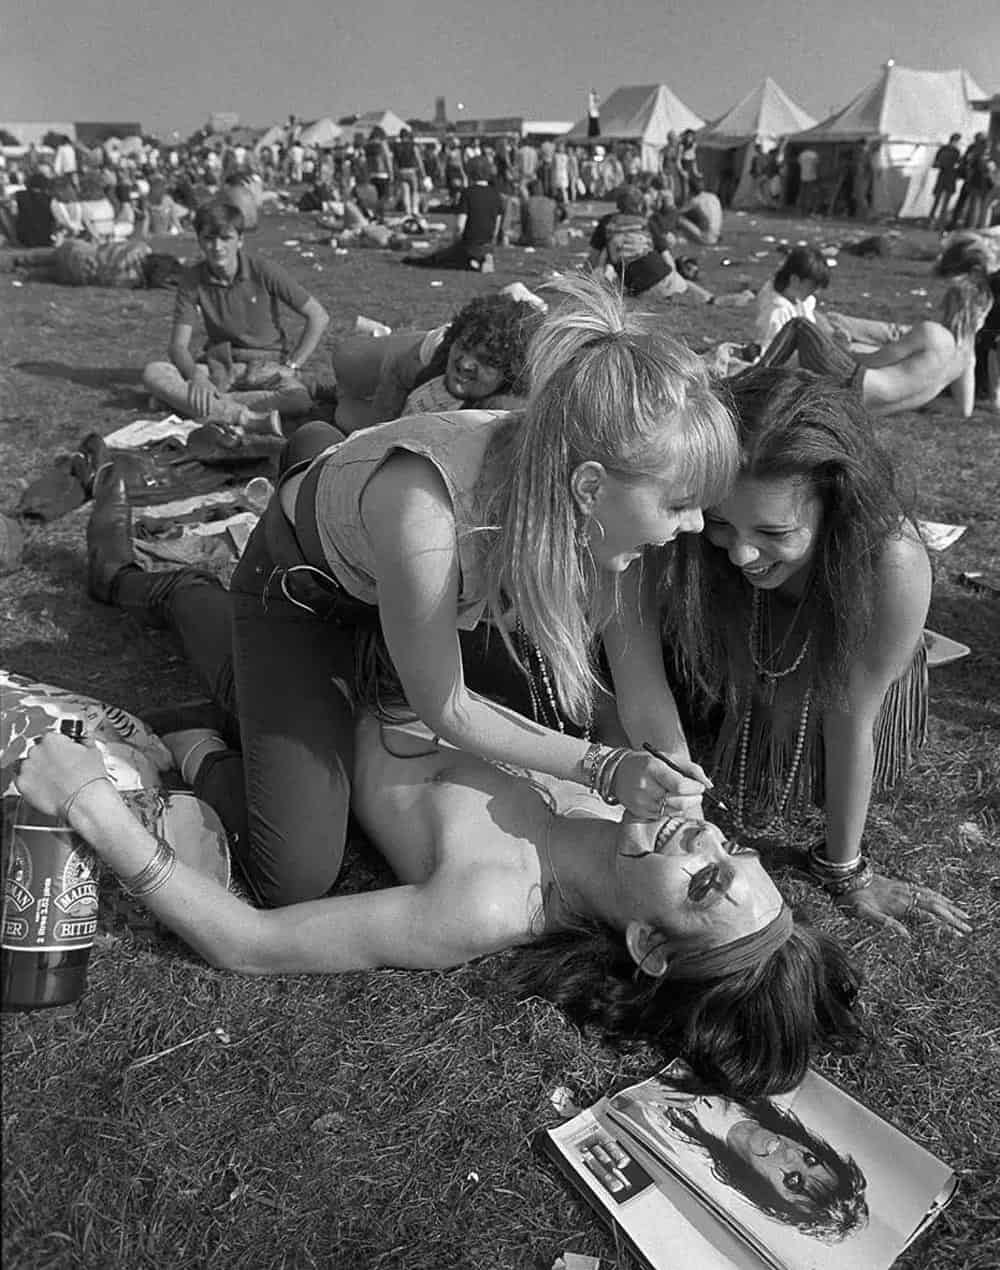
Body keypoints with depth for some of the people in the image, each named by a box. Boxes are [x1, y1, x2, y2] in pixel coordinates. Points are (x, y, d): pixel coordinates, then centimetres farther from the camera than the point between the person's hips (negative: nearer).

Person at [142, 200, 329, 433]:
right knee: (153, 373, -25)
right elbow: (178, 346, -7)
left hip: (267, 364, -2)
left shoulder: (263, 271, -9)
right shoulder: (192, 280, -3)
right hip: (219, 365, 2)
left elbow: (318, 316, -6)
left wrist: (291, 366, -12)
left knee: (299, 399, -37)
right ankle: (249, 419, -36)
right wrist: (196, 376, -28)